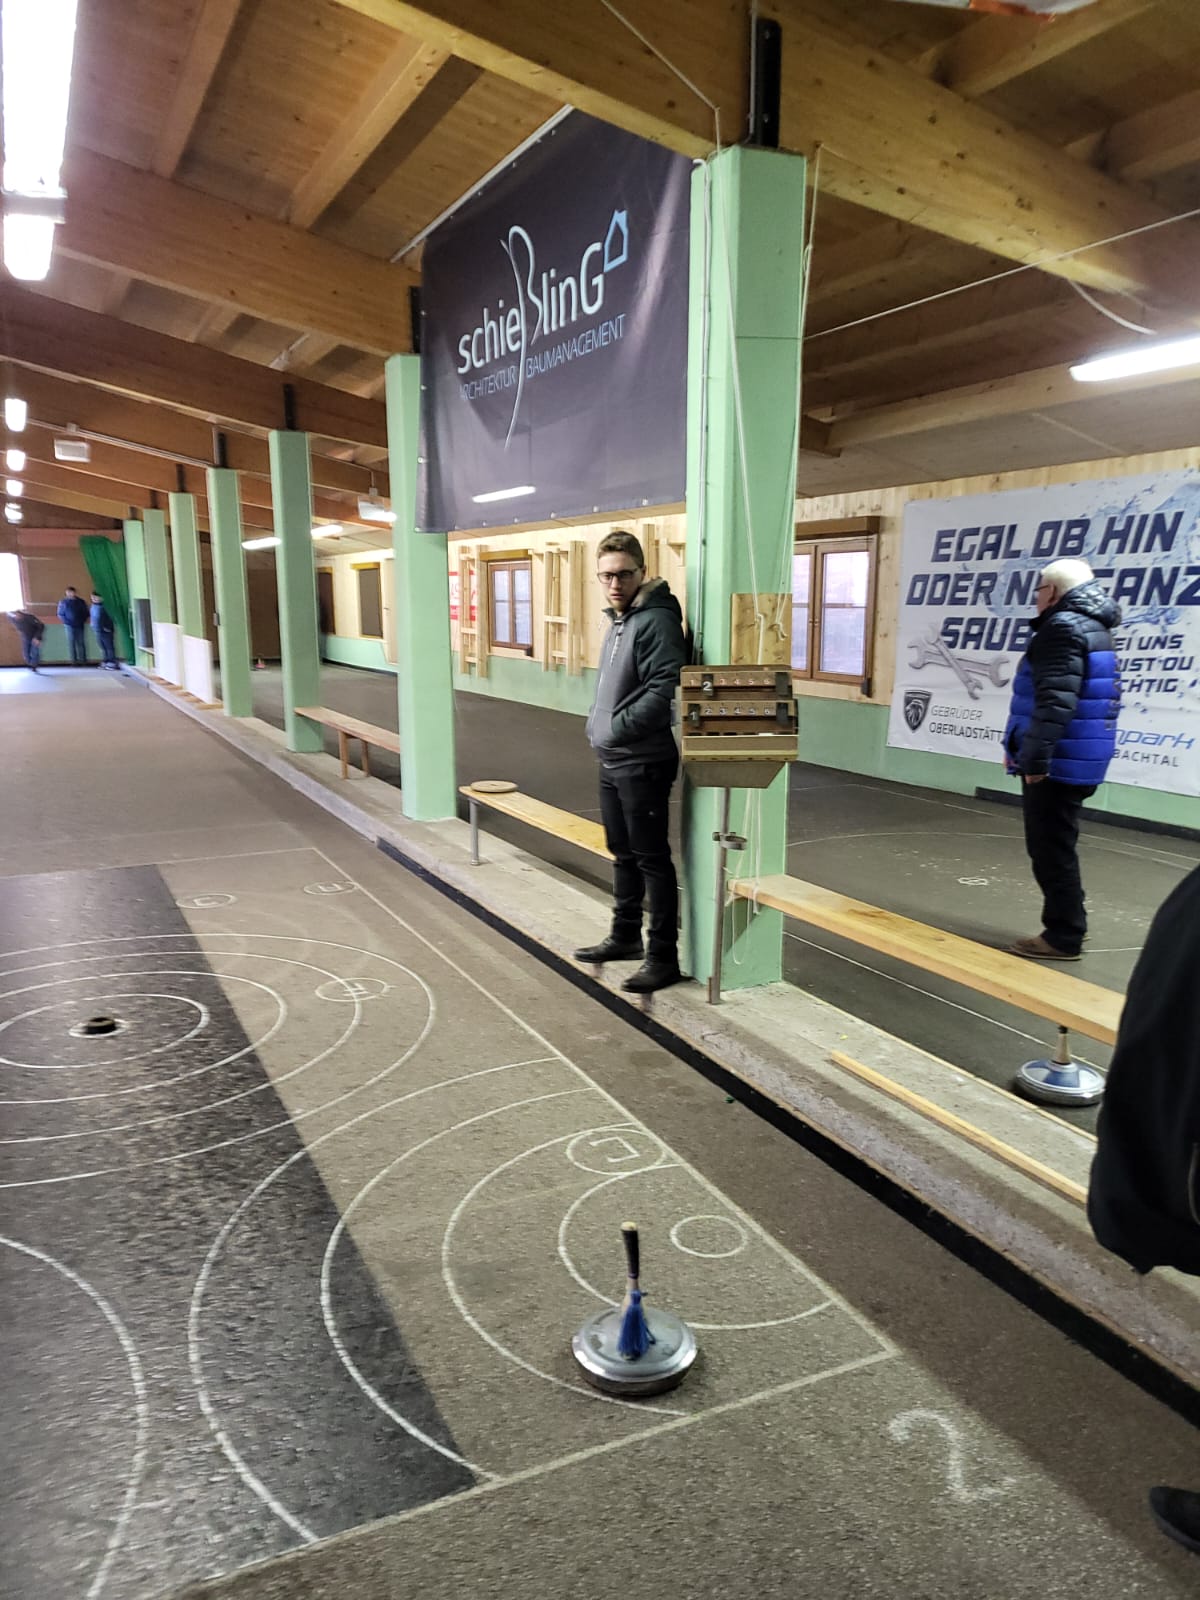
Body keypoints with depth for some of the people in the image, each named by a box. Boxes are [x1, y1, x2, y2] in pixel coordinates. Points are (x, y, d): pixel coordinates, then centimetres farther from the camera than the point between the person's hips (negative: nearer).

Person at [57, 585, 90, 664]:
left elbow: (86, 613, 10)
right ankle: (74, 660, 4)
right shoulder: (63, 602, 2)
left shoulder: (81, 602, 4)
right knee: (72, 643, 0)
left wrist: (82, 621, -4)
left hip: (79, 626, 1)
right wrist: (66, 622, -7)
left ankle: (83, 660, 4)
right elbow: (60, 614, 6)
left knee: (81, 643, 0)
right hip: (69, 626, 0)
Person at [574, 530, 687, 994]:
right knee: (623, 853, 19)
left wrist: (617, 728, -19)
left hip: (642, 764, -10)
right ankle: (625, 936, 33)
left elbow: (664, 690, -25)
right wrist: (596, 724, 9)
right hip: (612, 761, 10)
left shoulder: (656, 621, -15)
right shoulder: (619, 620, 15)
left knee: (651, 859, -3)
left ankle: (663, 956, 5)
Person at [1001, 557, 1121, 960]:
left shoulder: (1063, 627, -15)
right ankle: (1067, 927, 27)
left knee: (1051, 850, -2)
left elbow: (1055, 702, -26)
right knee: (1055, 847, 19)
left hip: (1059, 764, -10)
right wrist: (1027, 751, 25)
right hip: (1074, 761, 10)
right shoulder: (1092, 628, 17)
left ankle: (1063, 937, 6)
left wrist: (1035, 757, -25)